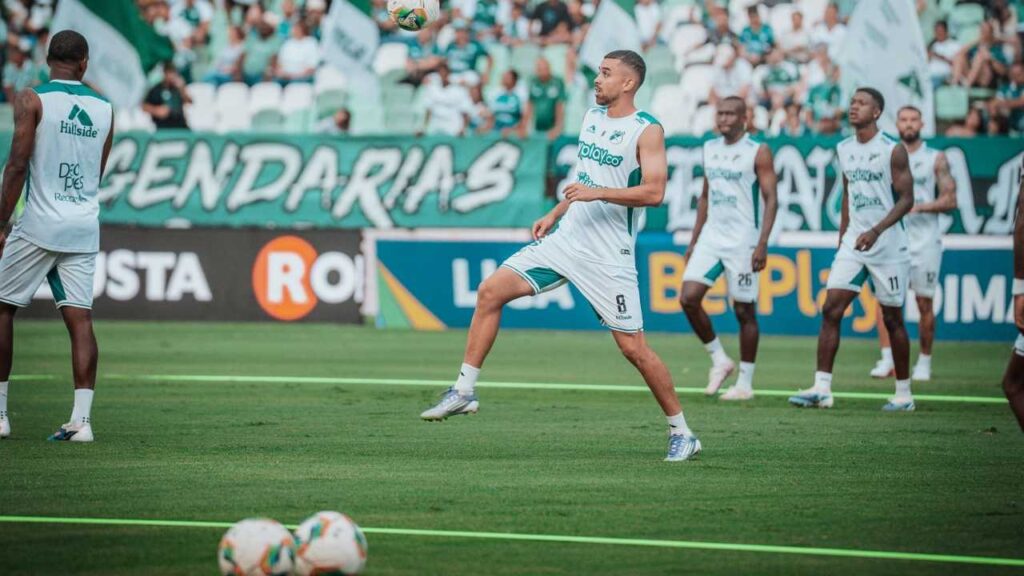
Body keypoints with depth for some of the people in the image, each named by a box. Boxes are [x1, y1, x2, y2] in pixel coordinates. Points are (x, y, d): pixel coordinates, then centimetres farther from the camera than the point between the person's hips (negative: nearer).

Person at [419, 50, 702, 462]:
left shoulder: (647, 131, -10)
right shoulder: (592, 117, 13)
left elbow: (654, 192, -20)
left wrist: (596, 193, -26)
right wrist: (555, 214, 20)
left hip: (607, 255, -7)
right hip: (566, 238, 7)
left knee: (633, 348, -7)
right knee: (490, 292, -5)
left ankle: (681, 433, 7)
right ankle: (464, 392, 1)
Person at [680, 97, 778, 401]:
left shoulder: (758, 152, -7)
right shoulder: (710, 149, 11)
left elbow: (771, 199, -10)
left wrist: (762, 244, -18)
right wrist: (694, 240, 16)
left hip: (742, 241, -6)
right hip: (711, 236, 6)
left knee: (744, 310, 0)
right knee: (688, 298, -8)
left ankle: (745, 382, 9)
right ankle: (719, 359, 9)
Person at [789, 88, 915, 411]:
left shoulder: (893, 150, -10)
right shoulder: (844, 150, 9)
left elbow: (906, 199, -12)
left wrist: (876, 231, -24)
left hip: (887, 246, -5)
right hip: (853, 243, 5)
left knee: (892, 318, 2)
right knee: (831, 309, -7)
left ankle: (904, 394, 14)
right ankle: (822, 388, -9)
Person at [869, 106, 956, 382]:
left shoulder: (936, 159, 3)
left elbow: (950, 200, -3)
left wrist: (919, 207, -15)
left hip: (924, 239, -1)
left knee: (925, 302, 2)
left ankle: (924, 362, 12)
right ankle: (887, 360, -10)